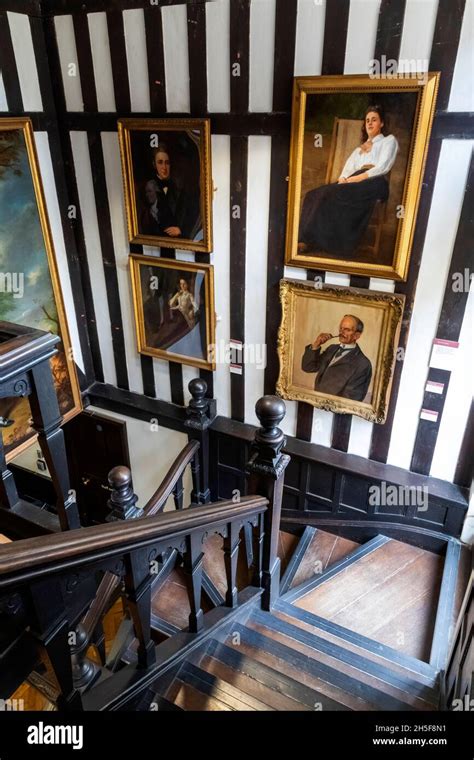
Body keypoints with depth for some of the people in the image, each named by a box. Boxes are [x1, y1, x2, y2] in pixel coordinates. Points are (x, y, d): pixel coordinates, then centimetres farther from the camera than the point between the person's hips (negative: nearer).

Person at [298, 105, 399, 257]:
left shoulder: (389, 140, 18)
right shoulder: (359, 148, 36)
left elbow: (383, 168, -1)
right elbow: (348, 168, 19)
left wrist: (355, 179, -11)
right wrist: (343, 179, -7)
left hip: (374, 183, -6)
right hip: (354, 182, 6)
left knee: (332, 194, -33)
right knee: (314, 195, -20)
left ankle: (314, 241, -37)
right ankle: (306, 240, -35)